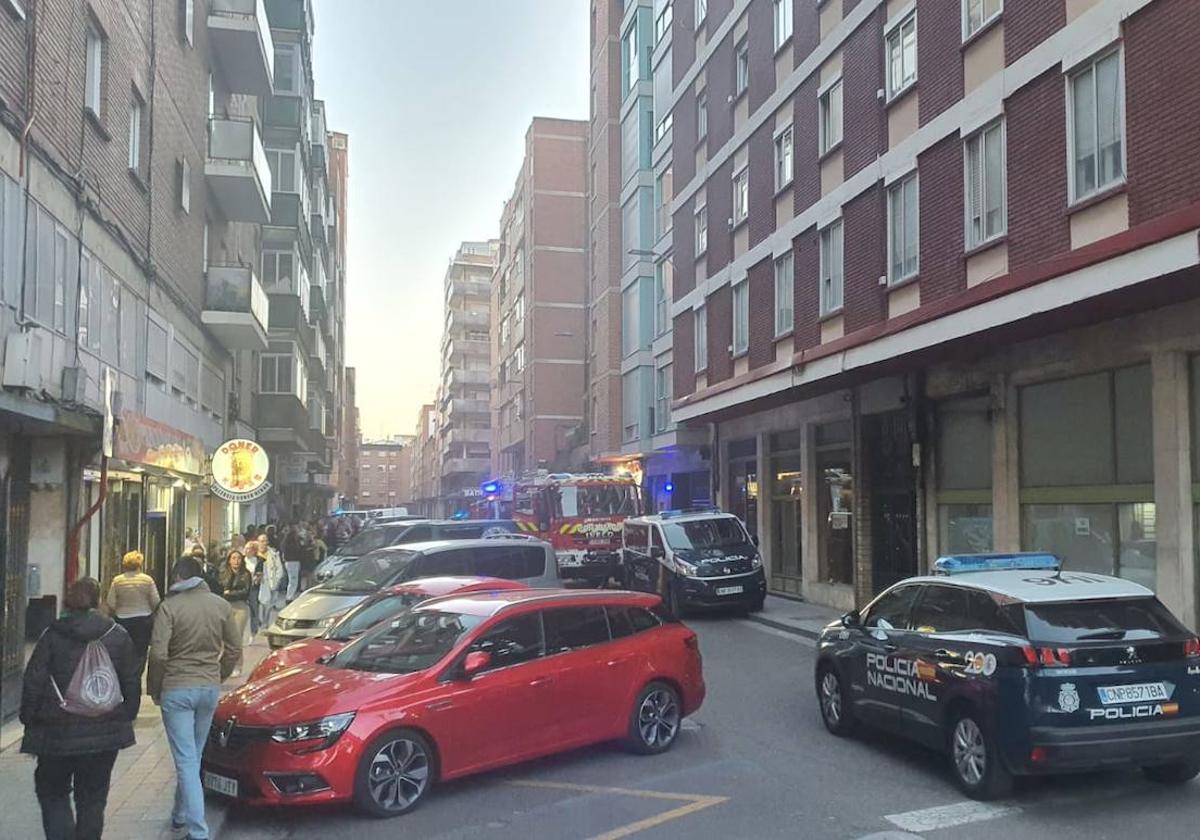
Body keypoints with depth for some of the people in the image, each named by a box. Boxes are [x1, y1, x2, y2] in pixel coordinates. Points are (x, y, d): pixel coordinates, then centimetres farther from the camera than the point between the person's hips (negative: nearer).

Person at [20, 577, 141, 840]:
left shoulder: (52, 636, -6)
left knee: (52, 792, 13)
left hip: (57, 733, -2)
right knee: (92, 796, 13)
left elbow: (33, 682, -5)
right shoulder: (118, 635, -1)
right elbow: (132, 683, 3)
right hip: (105, 732, 2)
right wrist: (127, 717, 12)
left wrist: (29, 719, 6)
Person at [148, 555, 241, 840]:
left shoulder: (169, 606, -11)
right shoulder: (221, 605, 2)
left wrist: (154, 689, 1)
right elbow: (234, 650, 6)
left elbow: (158, 654, -14)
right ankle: (181, 814, 34)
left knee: (186, 760, -2)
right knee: (194, 756, 20)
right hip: (210, 688, 4)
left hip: (177, 689, -4)